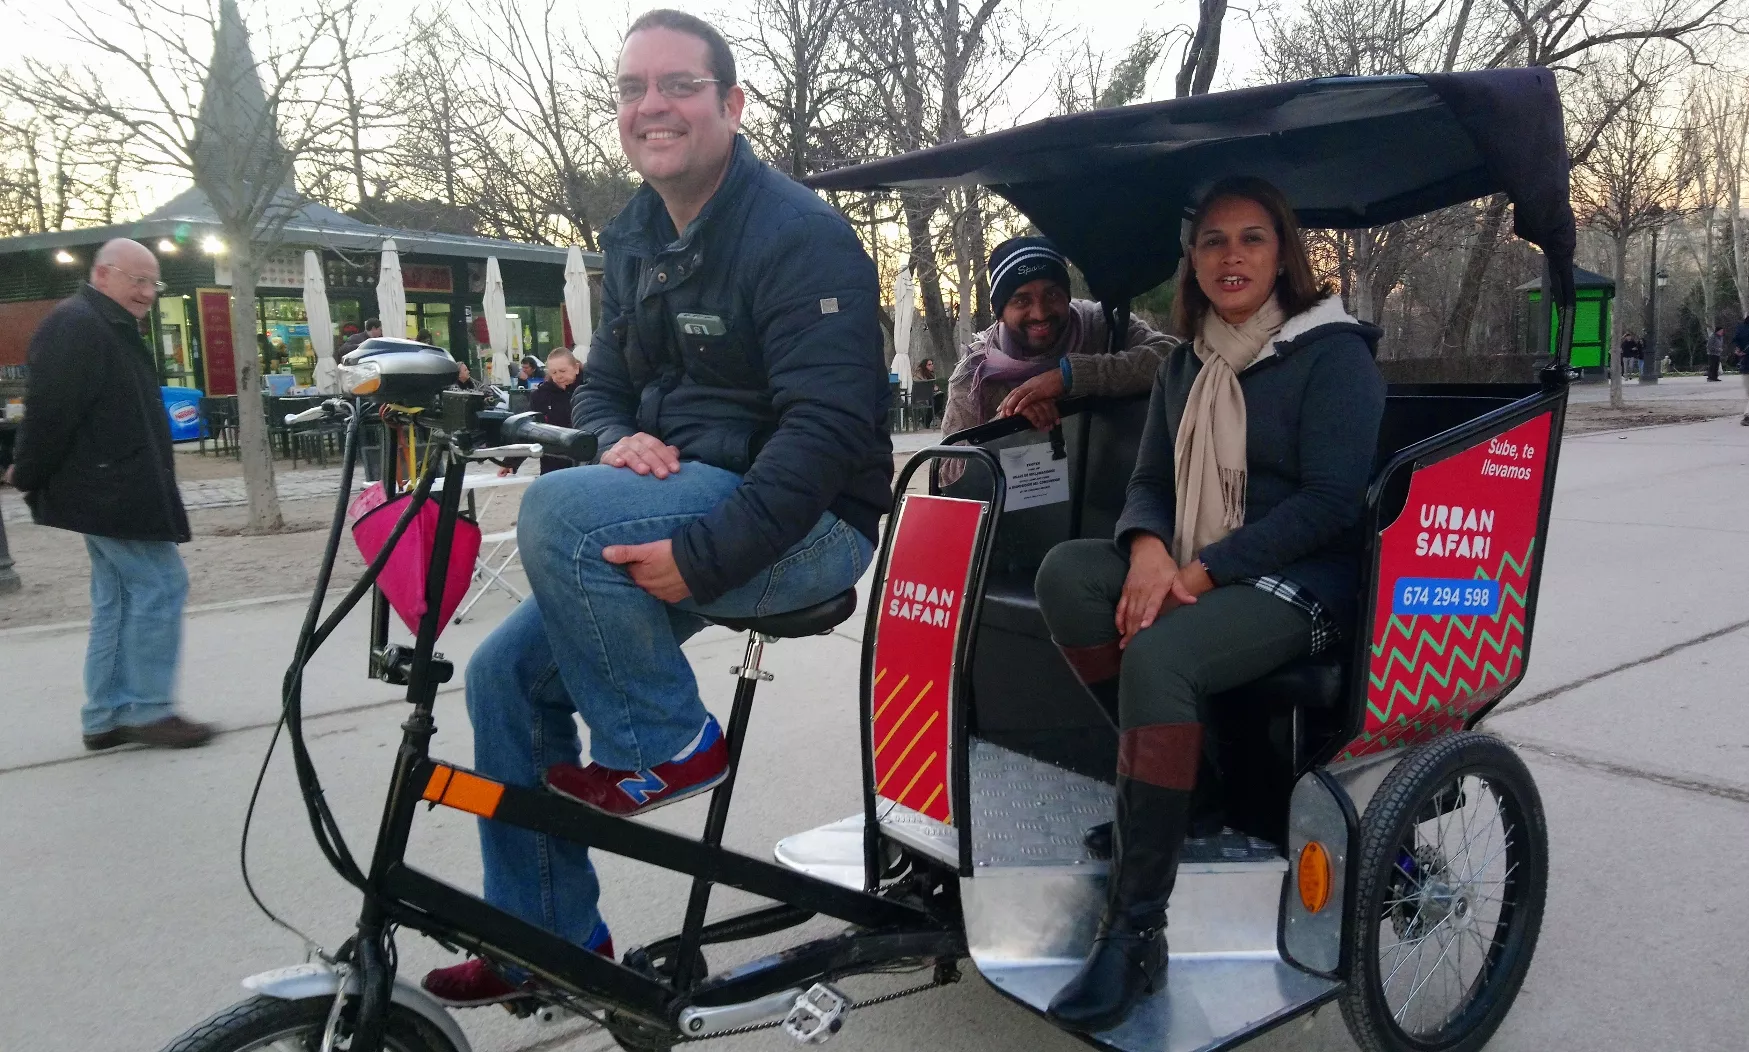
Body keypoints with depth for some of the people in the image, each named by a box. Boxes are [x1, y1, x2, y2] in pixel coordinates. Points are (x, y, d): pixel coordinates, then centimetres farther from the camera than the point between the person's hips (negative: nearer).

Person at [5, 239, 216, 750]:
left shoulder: (113, 329, 19)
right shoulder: (75, 325, -14)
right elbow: (51, 410, -19)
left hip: (114, 491, 11)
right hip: (110, 492, -11)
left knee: (118, 597, 11)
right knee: (161, 585, -8)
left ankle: (105, 718, 17)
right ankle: (147, 709, -1)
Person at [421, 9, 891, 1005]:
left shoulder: (800, 234, -14)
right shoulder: (634, 238, 11)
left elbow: (829, 428, -23)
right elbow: (603, 381, 16)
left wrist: (702, 554, -29)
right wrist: (620, 438, -9)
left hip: (801, 524, -8)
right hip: (678, 508, 8)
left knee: (560, 508, -29)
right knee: (508, 673, 1)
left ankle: (670, 744, -8)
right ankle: (548, 937, 17)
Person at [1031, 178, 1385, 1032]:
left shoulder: (1333, 353, -4)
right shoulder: (1186, 366, 16)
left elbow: (1330, 501, -12)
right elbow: (1150, 480, 13)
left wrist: (1203, 571, -19)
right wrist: (1149, 550, -12)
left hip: (1297, 584, -6)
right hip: (1188, 572, 7)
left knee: (1157, 658, -35)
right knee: (1066, 572, -21)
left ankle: (1135, 934, -28)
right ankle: (1163, 766, -12)